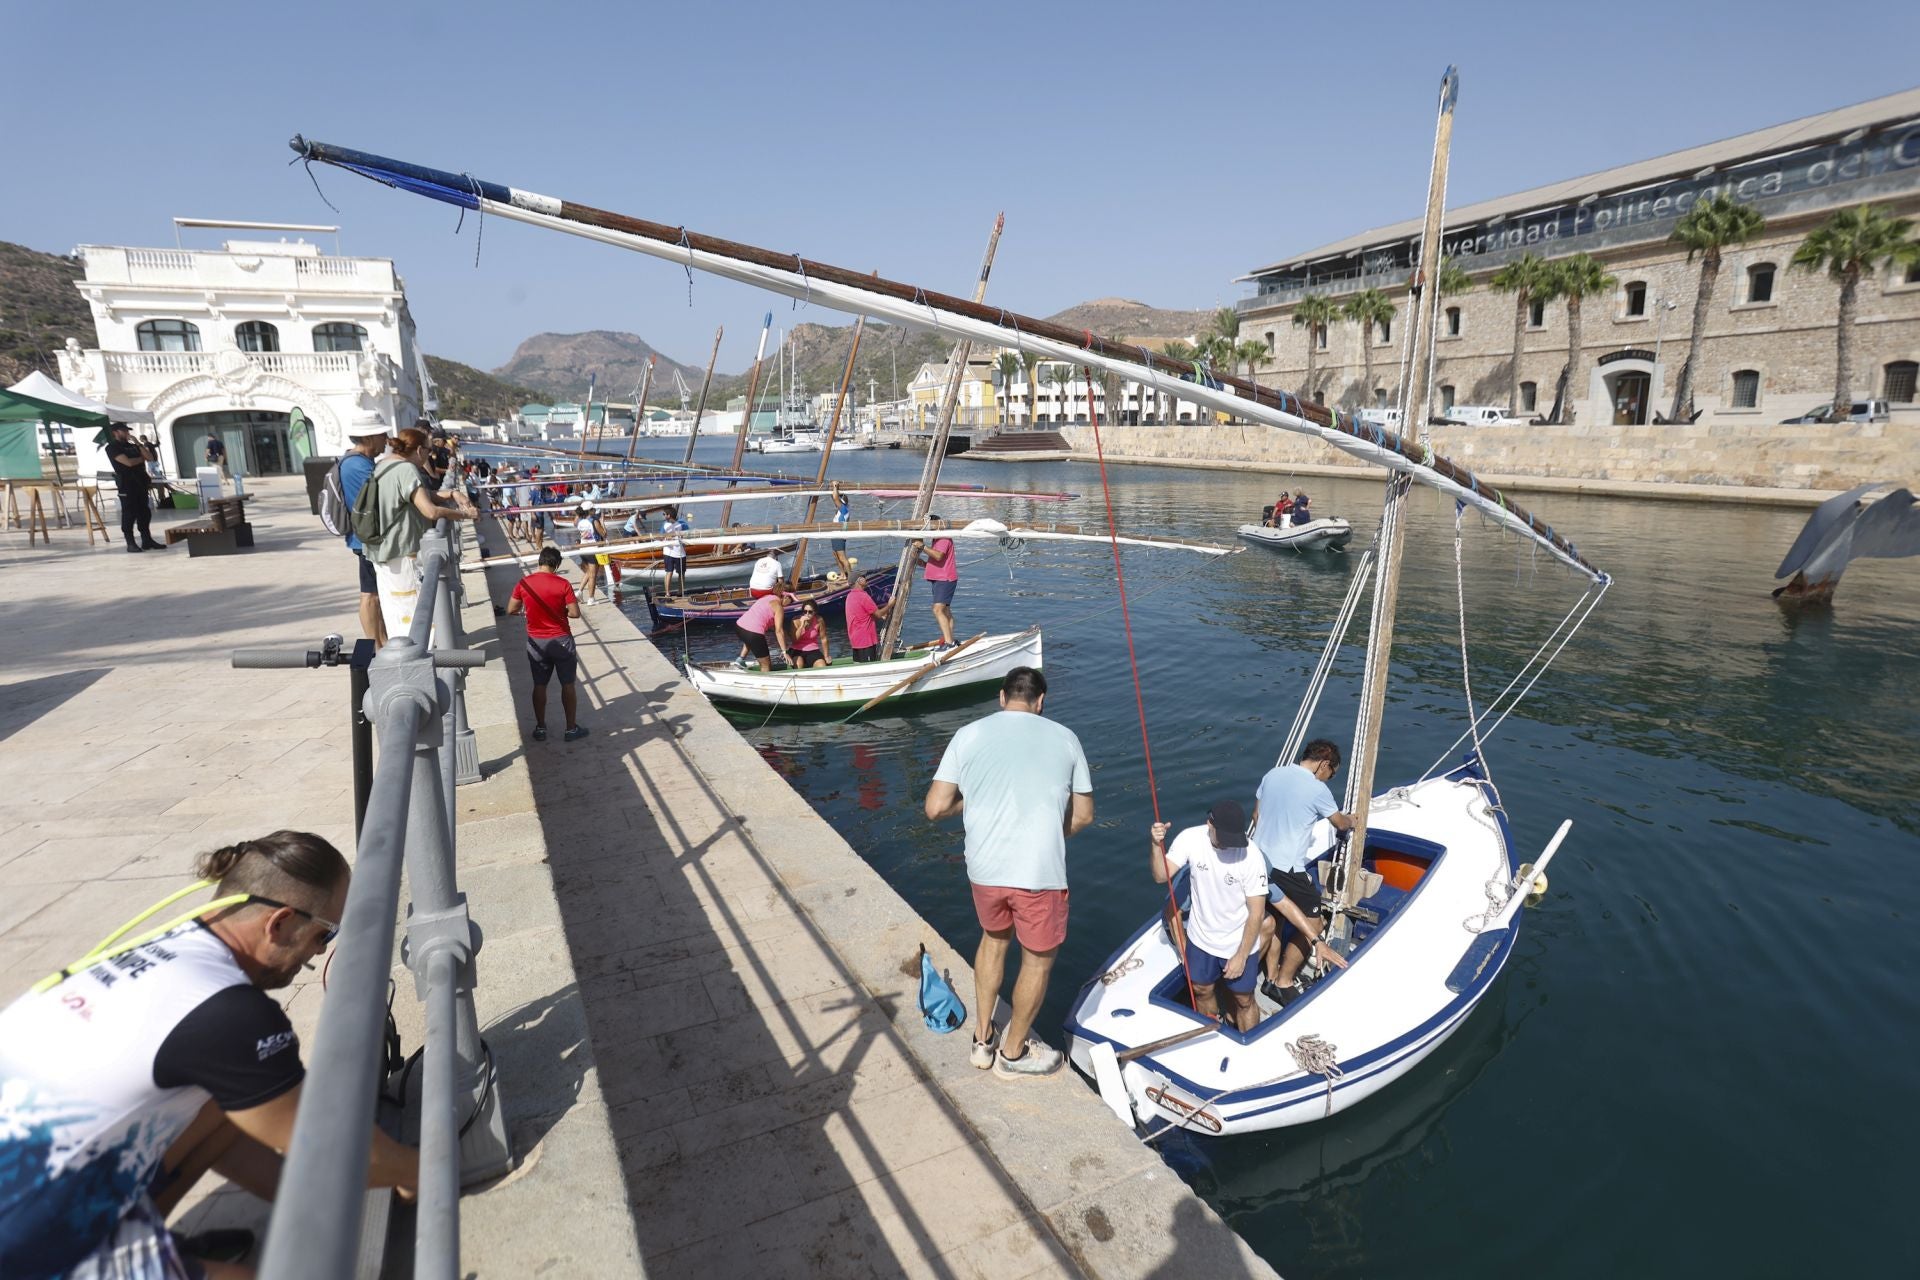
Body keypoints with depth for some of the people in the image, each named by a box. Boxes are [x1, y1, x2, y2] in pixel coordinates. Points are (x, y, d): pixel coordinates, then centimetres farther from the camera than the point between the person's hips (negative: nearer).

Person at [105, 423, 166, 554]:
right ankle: (130, 543, -3)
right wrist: (142, 458, 3)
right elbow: (128, 462, -15)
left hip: (141, 484, 7)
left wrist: (139, 443, 0)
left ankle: (147, 541, 11)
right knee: (129, 515, -5)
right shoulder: (112, 447, -3)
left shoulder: (133, 446, 18)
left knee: (145, 513, 6)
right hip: (126, 485, -6)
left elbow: (150, 457, 7)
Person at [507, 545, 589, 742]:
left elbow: (511, 610, 1)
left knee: (539, 685, 14)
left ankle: (540, 728, 21)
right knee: (568, 684, 7)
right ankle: (572, 728, 12)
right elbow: (575, 613, -15)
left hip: (536, 642, 3)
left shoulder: (523, 583, -6)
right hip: (561, 640, -3)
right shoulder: (563, 584, -14)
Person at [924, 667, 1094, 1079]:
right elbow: (1083, 815, 7)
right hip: (1039, 873, -2)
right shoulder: (1064, 737, 2)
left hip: (984, 869, 3)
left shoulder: (969, 735, 1)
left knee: (993, 938, 29)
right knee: (1038, 960, 19)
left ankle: (983, 1040, 41)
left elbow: (935, 808, -3)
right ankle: (1013, 1052, 37)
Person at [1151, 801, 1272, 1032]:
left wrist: (1241, 956, -15)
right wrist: (1158, 845, -35)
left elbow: (1257, 912, -19)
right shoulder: (1190, 839, -20)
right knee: (1202, 991, 22)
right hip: (1201, 937, 3)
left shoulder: (1251, 855, -28)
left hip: (1240, 943, -3)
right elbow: (1161, 876, -18)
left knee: (1243, 1000, 14)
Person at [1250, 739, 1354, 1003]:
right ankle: (1283, 984, 15)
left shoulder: (1272, 774, 4)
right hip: (1287, 870, -7)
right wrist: (1351, 821, 28)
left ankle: (1271, 978, 32)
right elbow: (1340, 823, 5)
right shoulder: (1317, 789, -14)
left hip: (1260, 860, 7)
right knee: (1310, 925, 8)